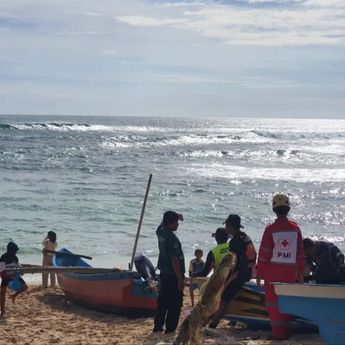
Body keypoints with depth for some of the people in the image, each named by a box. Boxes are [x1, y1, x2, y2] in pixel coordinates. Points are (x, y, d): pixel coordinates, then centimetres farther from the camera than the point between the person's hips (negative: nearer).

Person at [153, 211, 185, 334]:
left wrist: (177, 216, 13)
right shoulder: (172, 238, -23)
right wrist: (180, 278, -21)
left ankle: (158, 326, 21)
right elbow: (174, 261, -24)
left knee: (162, 301, 16)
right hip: (173, 275, -9)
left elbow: (164, 222, 28)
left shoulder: (160, 231, 2)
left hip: (164, 273, 9)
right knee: (175, 304, 0)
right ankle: (170, 329, 2)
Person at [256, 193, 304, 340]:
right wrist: (300, 274, 13)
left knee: (273, 302, 5)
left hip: (273, 273, -3)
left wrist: (259, 274, 2)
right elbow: (300, 254, 5)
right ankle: (287, 330, 19)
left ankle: (278, 332, 4)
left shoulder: (270, 229, -10)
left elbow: (263, 254, -7)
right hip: (291, 273, 3)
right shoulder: (295, 229, 0)